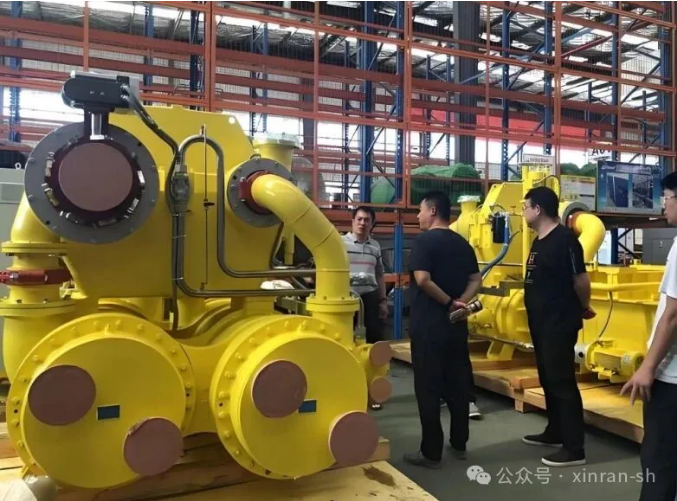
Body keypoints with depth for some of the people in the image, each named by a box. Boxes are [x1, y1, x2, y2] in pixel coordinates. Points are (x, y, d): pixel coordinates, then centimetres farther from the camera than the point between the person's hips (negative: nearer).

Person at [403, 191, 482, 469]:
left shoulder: (424, 240, -11)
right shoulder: (462, 243, 10)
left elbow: (423, 279, -23)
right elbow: (476, 280, 7)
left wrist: (448, 303, -13)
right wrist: (460, 303, -6)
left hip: (428, 325, -7)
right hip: (456, 324, 7)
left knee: (428, 387, 1)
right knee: (458, 383, 15)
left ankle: (431, 452, 7)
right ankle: (459, 443, 27)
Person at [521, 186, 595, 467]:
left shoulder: (564, 239, -17)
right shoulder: (539, 241, 12)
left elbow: (581, 280, -16)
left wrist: (583, 308, -1)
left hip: (560, 324, -10)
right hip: (542, 323, 10)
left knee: (562, 382, -4)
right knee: (548, 379, 18)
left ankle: (574, 449, 5)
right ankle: (555, 432, 33)